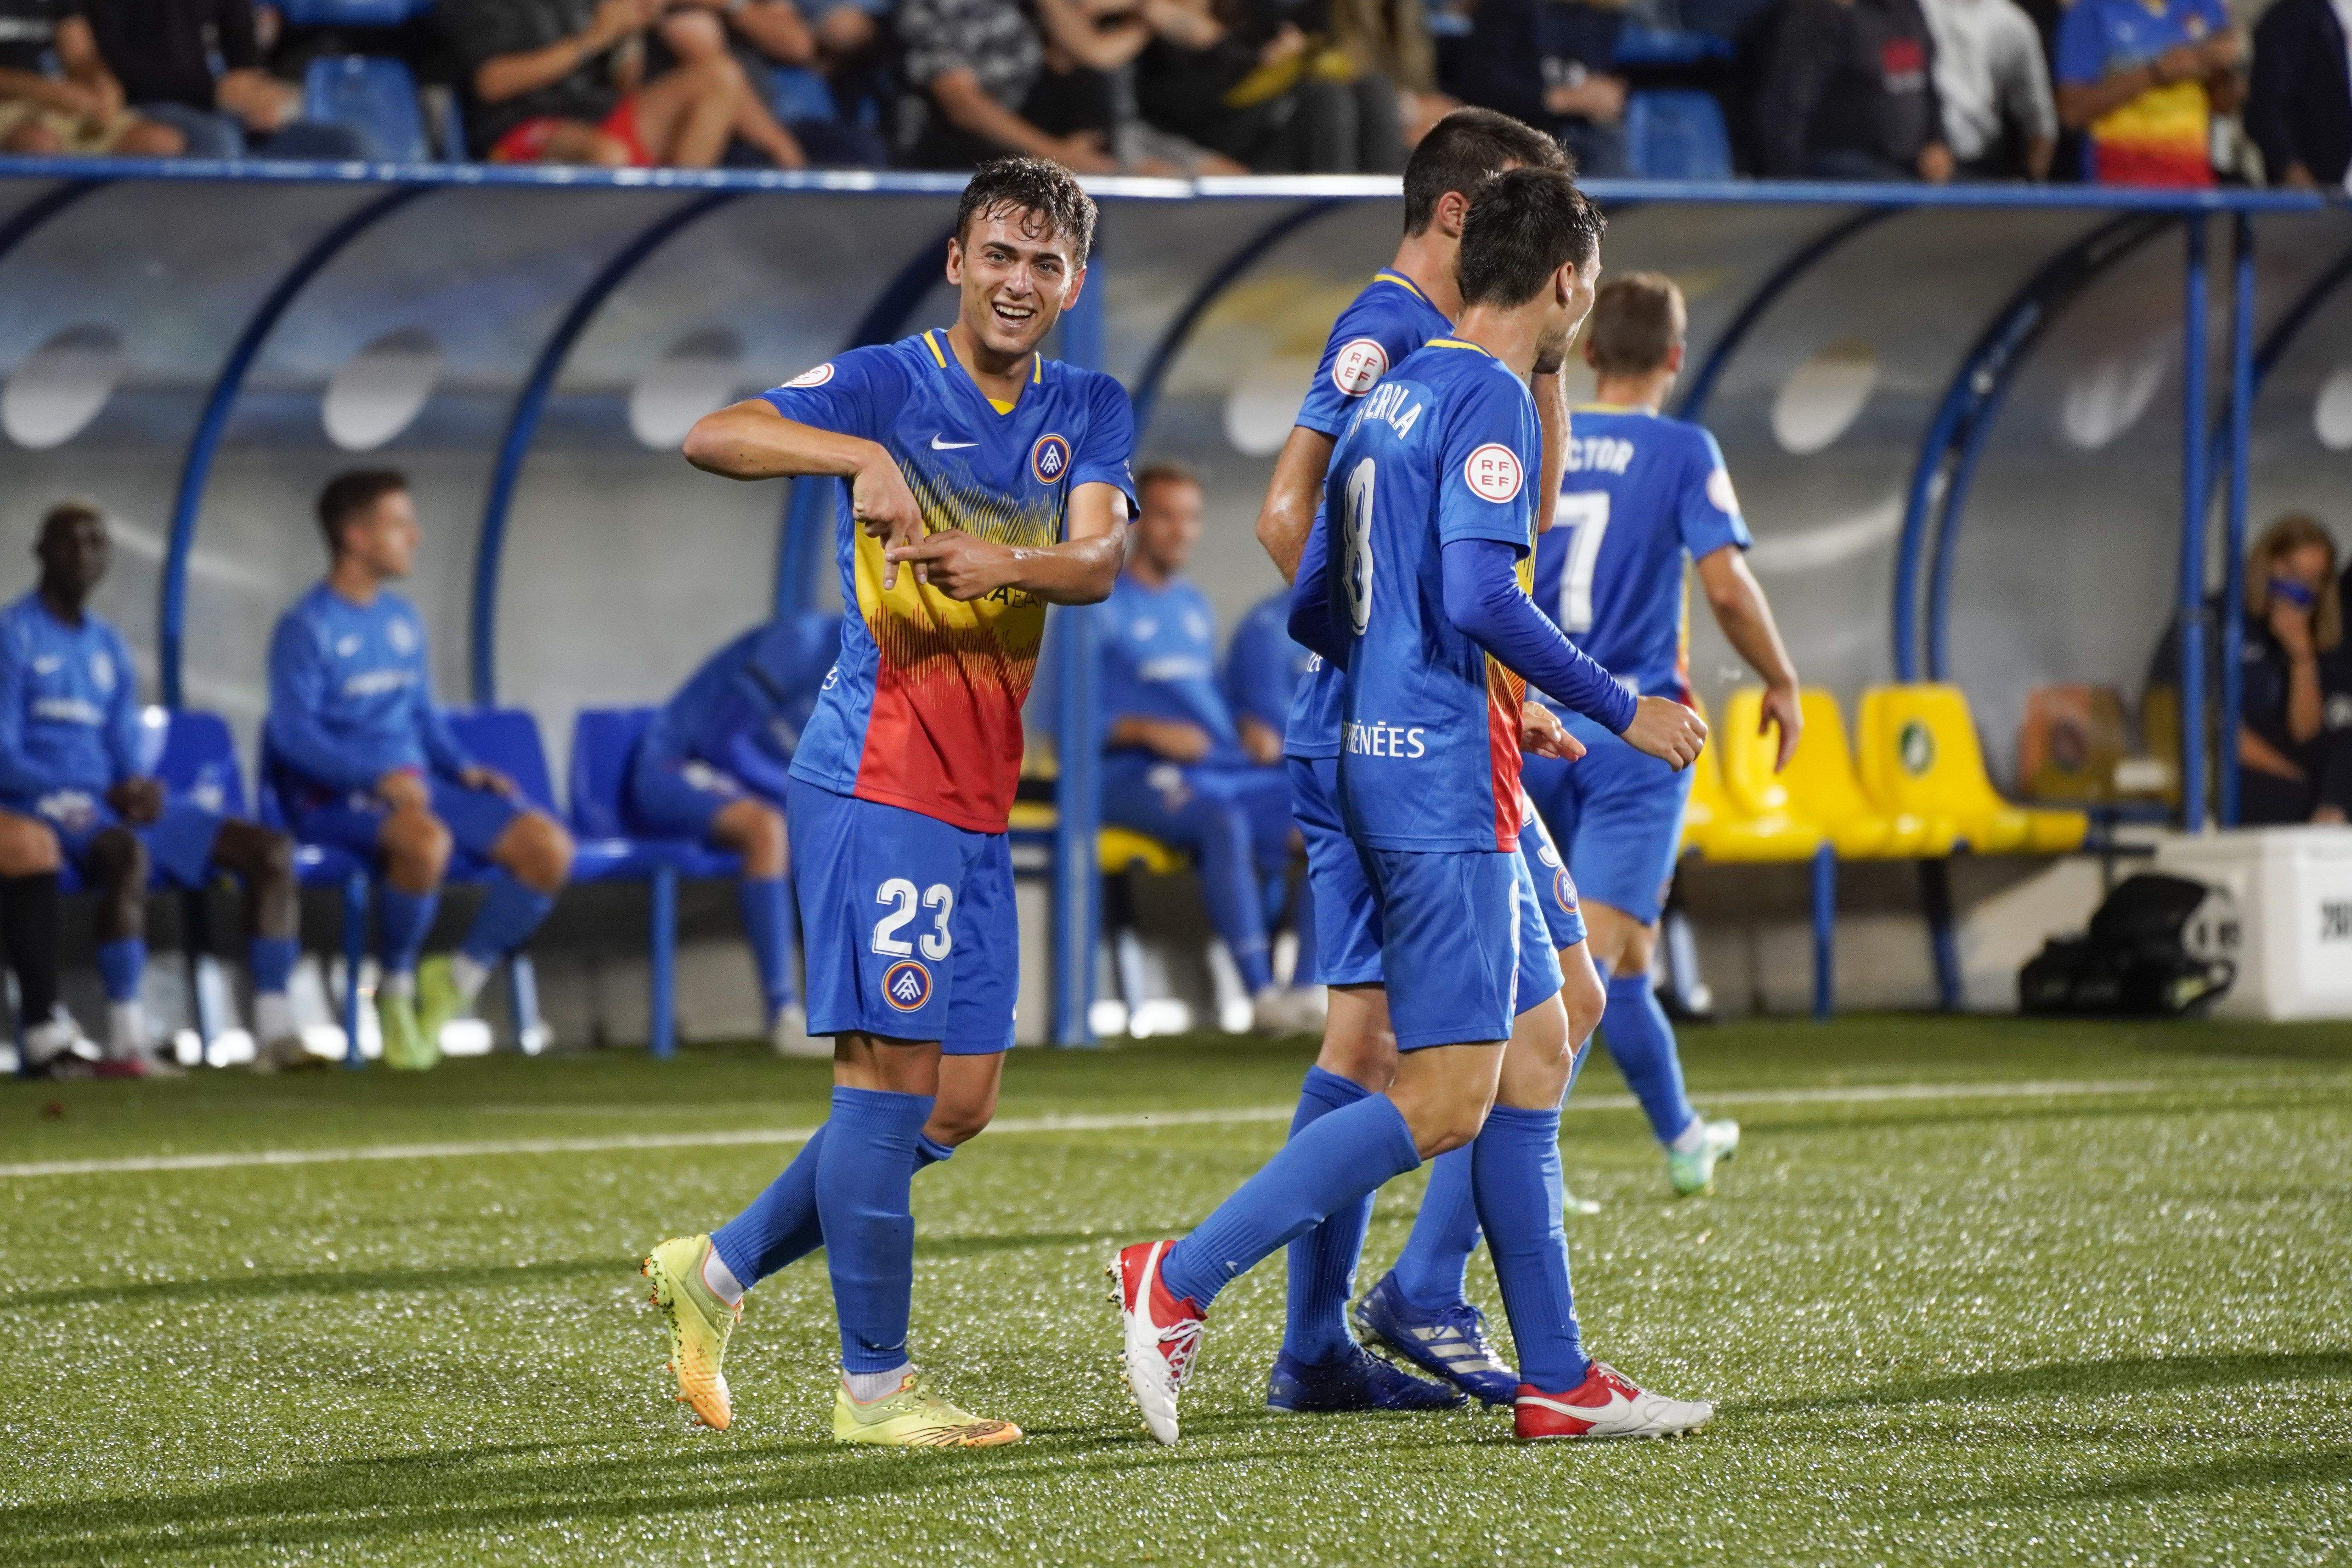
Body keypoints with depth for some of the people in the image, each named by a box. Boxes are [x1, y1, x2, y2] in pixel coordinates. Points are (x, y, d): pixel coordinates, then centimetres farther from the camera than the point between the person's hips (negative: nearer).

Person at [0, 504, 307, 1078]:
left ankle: (275, 1033, -11)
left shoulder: (108, 647, 20)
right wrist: (105, 796, -20)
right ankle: (126, 1044, -41)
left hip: (112, 801, 8)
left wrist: (139, 788, -8)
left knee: (269, 849, -4)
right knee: (126, 851, -40)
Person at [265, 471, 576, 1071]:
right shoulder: (306, 628, -5)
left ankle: (460, 977, 3)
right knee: (426, 839, -40)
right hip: (335, 796, -7)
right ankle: (396, 988, -16)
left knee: (549, 846, -13)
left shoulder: (402, 619, 17)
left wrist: (465, 770, 4)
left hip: (413, 781, 7)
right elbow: (294, 735, -14)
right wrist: (378, 777, -27)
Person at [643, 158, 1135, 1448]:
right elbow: (711, 438, -19)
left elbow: (1099, 561, -6)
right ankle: (874, 1385, -2)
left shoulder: (1089, 412, 11)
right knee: (893, 1074, -8)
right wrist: (860, 455, -33)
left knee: (958, 1102, 10)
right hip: (875, 781, -7)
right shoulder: (891, 384, -5)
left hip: (979, 801, 7)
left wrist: (1006, 561, -27)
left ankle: (718, 1270, 22)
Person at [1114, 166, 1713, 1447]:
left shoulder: (1396, 396, 16)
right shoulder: (1491, 398, -11)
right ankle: (1180, 1279, -13)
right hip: (1444, 781, -10)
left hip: (1386, 763, 10)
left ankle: (1556, 1379, 11)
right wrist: (1623, 713, -13)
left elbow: (1314, 608, 20)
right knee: (1443, 1102, -11)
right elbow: (1479, 595, -22)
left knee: (1531, 1071, 11)